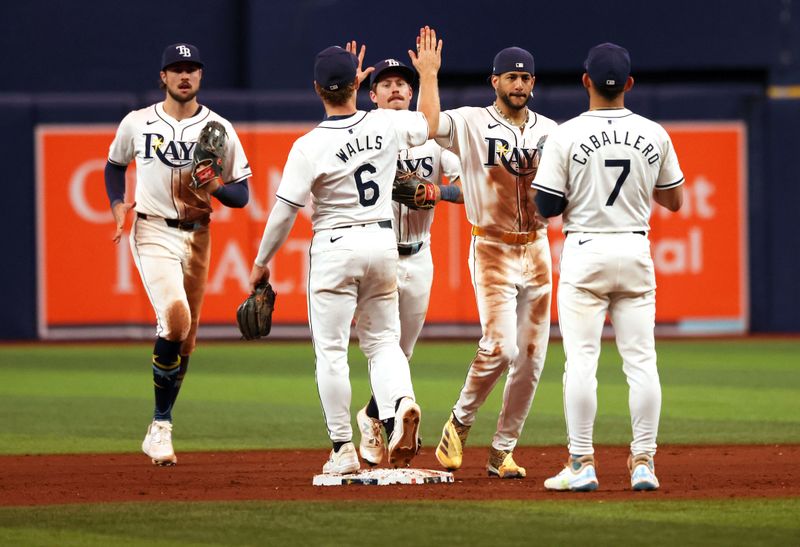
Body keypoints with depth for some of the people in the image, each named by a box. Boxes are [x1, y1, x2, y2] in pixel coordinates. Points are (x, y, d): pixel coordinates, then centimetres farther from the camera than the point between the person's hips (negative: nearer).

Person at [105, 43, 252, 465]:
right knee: (175, 319, -24)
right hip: (152, 233, -3)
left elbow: (242, 195, 4)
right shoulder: (137, 123, 2)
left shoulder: (219, 129, 2)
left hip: (197, 236, 3)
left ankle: (158, 431, 23)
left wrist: (215, 186, -18)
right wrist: (117, 205, 1)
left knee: (185, 339, 8)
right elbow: (114, 165, 19)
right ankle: (161, 426, -15)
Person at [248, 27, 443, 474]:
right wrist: (428, 74, 30)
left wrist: (262, 263, -1)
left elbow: (284, 212, -12)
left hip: (335, 248, -4)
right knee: (382, 340, 14)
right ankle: (402, 403, -16)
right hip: (384, 242, 4)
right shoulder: (385, 125, -4)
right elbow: (429, 124, 18)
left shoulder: (310, 147, -16)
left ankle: (344, 450, 3)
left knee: (331, 350, 3)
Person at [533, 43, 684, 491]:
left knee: (581, 361, -1)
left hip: (585, 252, -3)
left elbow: (547, 206, -7)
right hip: (636, 252, 3)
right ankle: (644, 463, 3)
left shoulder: (567, 135, -8)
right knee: (641, 361, 5)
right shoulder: (654, 135, 1)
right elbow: (675, 201, 11)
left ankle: (582, 465, -4)